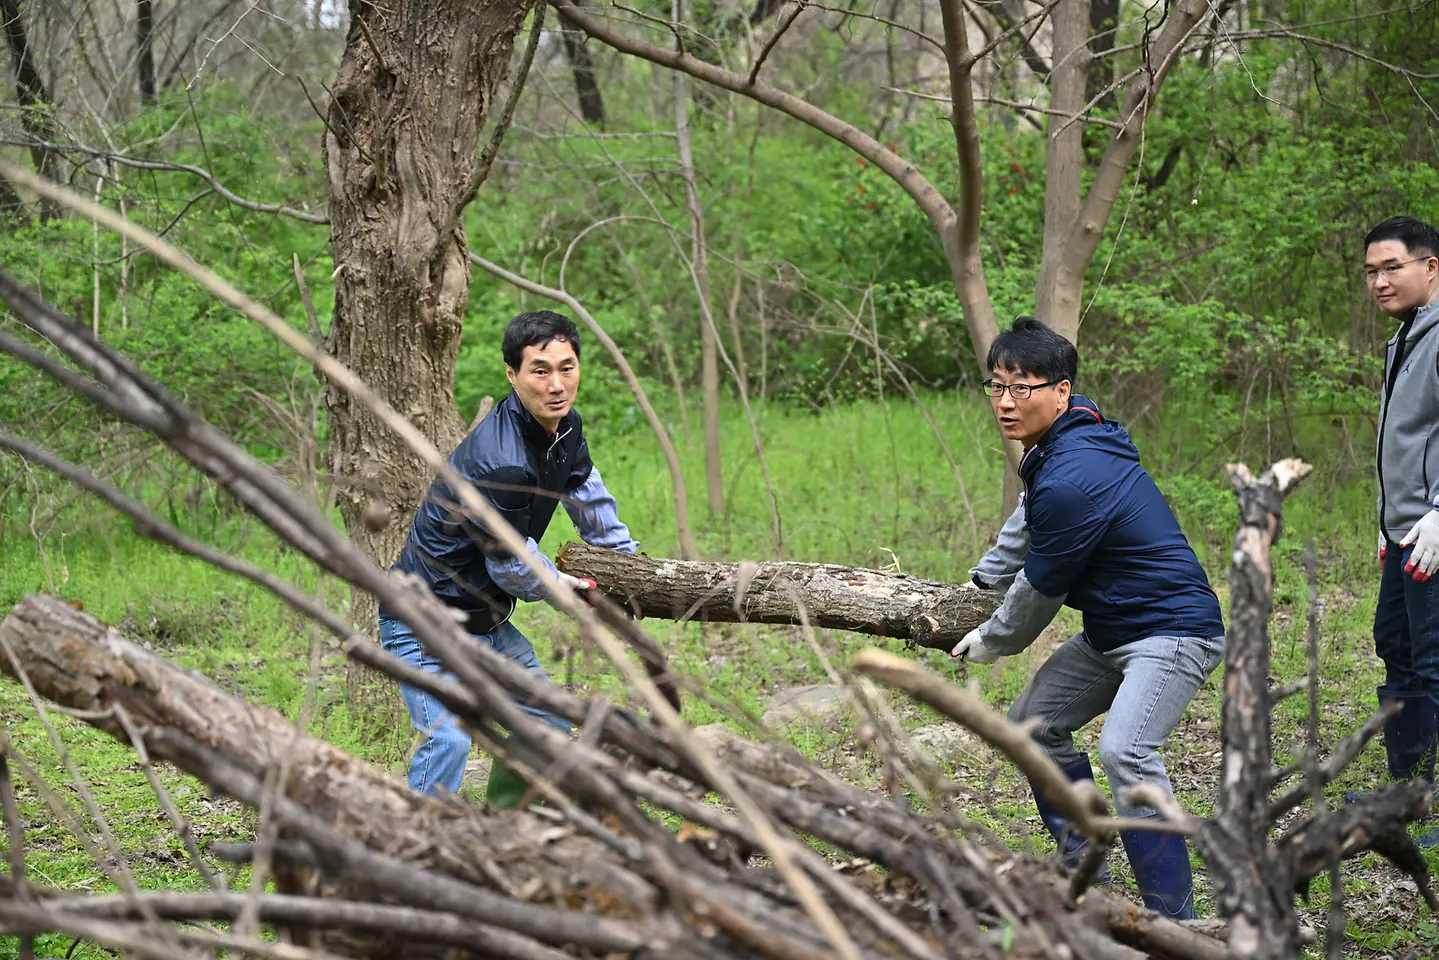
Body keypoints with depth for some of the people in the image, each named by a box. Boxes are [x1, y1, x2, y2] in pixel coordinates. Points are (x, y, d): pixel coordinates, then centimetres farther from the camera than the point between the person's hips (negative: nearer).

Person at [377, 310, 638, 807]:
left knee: (548, 726, 16)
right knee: (450, 738, -27)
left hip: (487, 622, 10)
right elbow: (513, 566, -21)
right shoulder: (498, 462, -31)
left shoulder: (565, 429, 0)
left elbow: (589, 496, 22)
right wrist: (573, 588, -3)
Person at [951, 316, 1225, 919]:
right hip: (1113, 631, 12)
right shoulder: (1054, 447, 6)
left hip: (1174, 628, -12)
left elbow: (1040, 589, -14)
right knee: (1035, 722, 18)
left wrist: (993, 642, 4)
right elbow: (1026, 524, 28)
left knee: (1125, 750, -30)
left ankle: (1174, 919, -27)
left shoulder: (1072, 480, -27)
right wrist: (981, 581, 36)